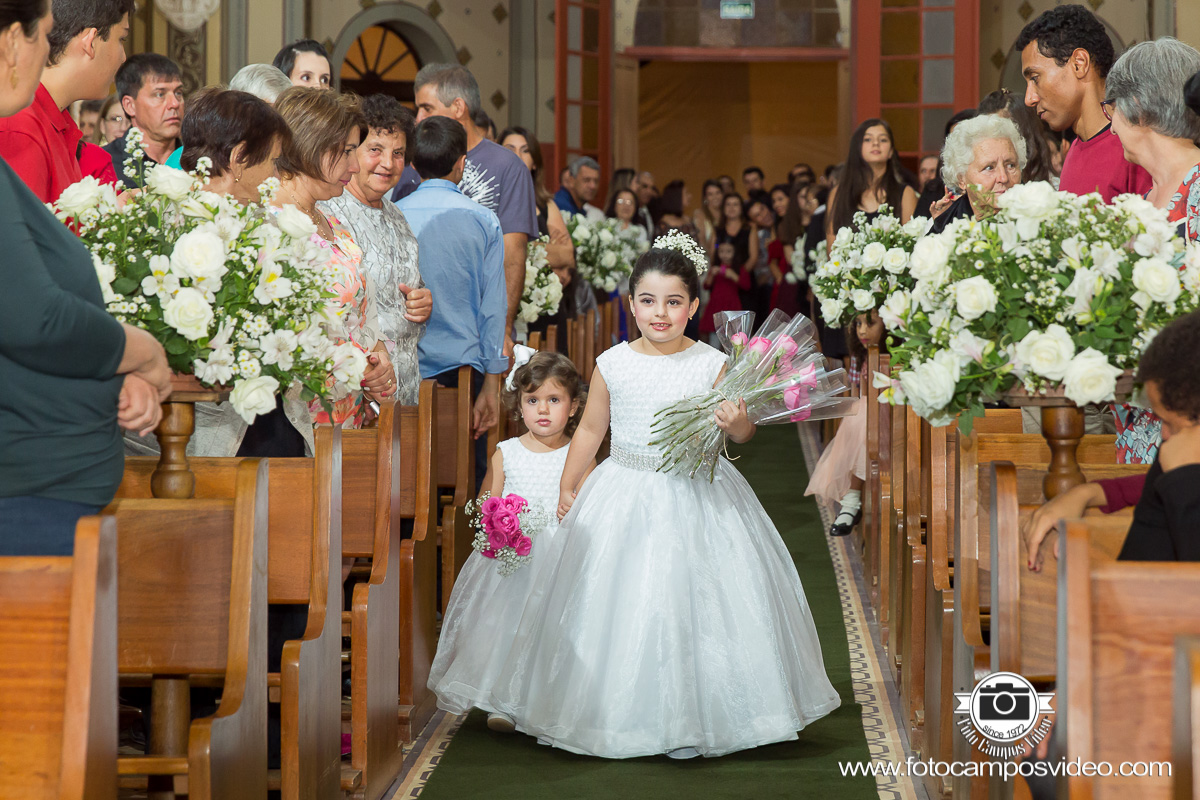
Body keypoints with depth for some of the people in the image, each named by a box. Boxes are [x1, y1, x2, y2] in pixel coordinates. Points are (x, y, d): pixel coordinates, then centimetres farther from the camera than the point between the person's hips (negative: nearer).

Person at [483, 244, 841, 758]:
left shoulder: (712, 364, -6)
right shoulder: (612, 364, -2)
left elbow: (743, 432, -1)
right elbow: (590, 430, 10)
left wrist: (736, 422, -23)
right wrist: (568, 488, 11)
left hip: (697, 498, -1)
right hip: (626, 498, 1)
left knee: (694, 602, 0)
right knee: (619, 604, 5)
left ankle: (690, 719, 13)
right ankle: (618, 713, 19)